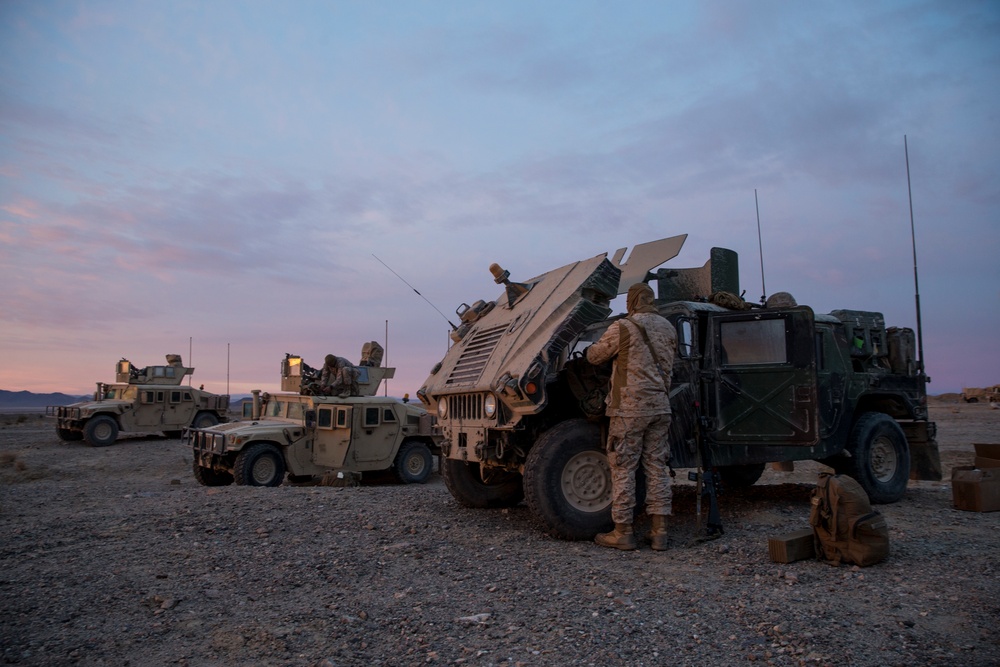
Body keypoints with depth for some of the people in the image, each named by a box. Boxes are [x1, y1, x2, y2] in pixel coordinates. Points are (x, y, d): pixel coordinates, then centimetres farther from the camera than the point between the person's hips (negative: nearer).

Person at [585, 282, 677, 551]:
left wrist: (592, 348, 22)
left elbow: (594, 356, -2)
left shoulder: (622, 328, -11)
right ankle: (659, 531, 13)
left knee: (623, 468, 2)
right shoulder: (668, 328, 9)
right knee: (657, 466, 11)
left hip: (630, 407, -6)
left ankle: (623, 532, 8)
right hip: (660, 406, 6)